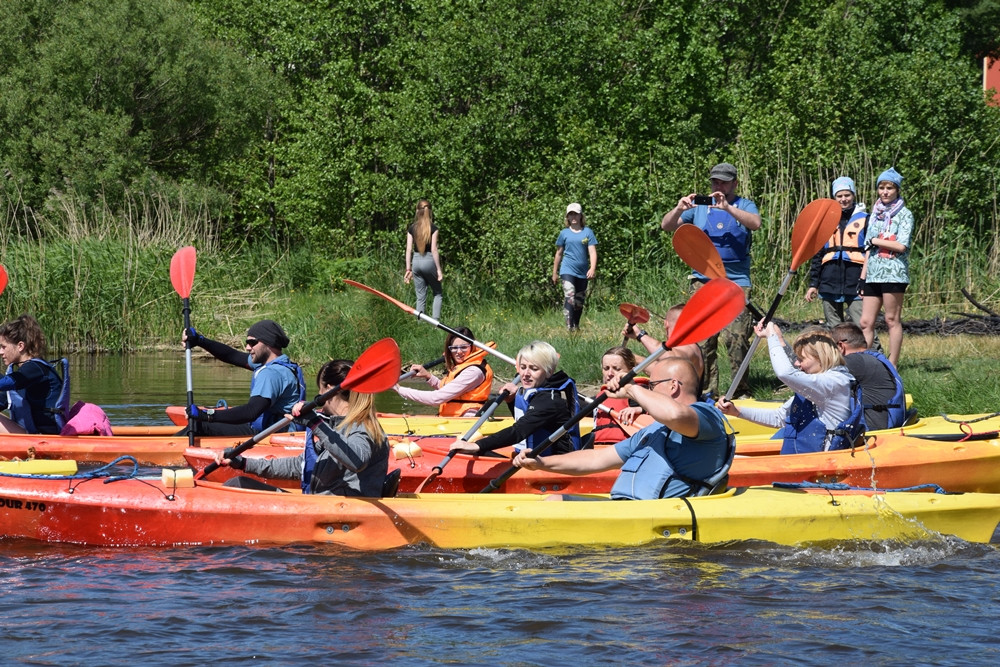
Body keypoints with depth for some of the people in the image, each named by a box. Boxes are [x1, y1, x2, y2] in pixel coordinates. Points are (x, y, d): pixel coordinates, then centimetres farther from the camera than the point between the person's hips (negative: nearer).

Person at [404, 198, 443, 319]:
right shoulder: (433, 228, -6)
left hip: (416, 261, 3)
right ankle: (435, 321, -3)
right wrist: (439, 269, -6)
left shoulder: (412, 228, 3)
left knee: (420, 297, 9)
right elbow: (434, 249, -9)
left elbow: (409, 249, 2)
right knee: (438, 293, 11)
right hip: (429, 261, -3)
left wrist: (408, 269, 7)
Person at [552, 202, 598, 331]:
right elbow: (559, 253, 12)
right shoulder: (564, 233, 4)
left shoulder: (587, 232, 3)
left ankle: (576, 327, 28)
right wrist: (554, 272, 15)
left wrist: (593, 268, -18)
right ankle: (569, 328, -27)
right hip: (568, 271, -2)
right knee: (569, 298, -20)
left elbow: (592, 252, -3)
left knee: (579, 302, 13)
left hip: (583, 272, 2)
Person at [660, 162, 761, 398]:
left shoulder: (744, 206, 9)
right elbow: (666, 226, 10)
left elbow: (756, 223, -13)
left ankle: (742, 391, -5)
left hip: (736, 281, -3)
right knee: (702, 339, -2)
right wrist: (679, 209, -10)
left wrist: (727, 208, -23)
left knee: (737, 338, -11)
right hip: (703, 279, 3)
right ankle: (707, 390, 2)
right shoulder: (699, 207, 15)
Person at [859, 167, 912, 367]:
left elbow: (901, 245, -13)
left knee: (892, 320, -3)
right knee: (865, 322, 0)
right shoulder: (876, 214, 18)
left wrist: (876, 241, -3)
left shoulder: (904, 214, -1)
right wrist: (863, 275, 12)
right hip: (873, 274, 6)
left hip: (893, 273, -6)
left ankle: (892, 365, 0)